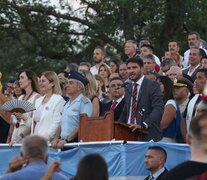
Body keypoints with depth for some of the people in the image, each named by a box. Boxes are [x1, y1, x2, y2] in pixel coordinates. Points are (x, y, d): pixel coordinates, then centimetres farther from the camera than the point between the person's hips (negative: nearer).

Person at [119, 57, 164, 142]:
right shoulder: (128, 88, 17)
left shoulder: (152, 85, -5)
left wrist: (143, 125, -26)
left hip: (147, 134, -5)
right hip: (129, 133, 5)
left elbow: (158, 108, -15)